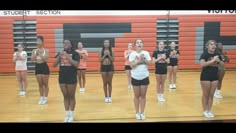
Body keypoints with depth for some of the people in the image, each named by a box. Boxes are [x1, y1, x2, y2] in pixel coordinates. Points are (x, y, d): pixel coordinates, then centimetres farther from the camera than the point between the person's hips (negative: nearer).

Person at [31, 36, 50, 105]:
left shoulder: (46, 50, -5)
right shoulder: (34, 50, 5)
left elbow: (46, 59, -17)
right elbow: (32, 59, -5)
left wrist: (40, 54, -19)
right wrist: (36, 53, -14)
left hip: (44, 67, -4)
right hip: (37, 68, 4)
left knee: (45, 84, 6)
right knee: (40, 84, 12)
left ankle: (45, 98, 17)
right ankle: (41, 98, 24)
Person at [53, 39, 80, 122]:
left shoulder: (75, 53, -6)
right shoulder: (60, 53, 9)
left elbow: (76, 64, -19)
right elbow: (54, 65, 2)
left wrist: (68, 57, -22)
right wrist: (59, 56, -11)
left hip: (72, 78, -4)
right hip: (62, 78, 5)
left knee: (71, 97, 7)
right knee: (65, 97, 12)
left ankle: (71, 114, 19)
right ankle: (67, 114, 22)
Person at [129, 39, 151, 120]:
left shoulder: (146, 53, 1)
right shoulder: (132, 54, -4)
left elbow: (149, 63, -5)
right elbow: (131, 65, -14)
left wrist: (144, 59, -18)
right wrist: (139, 60, -21)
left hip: (145, 77, 1)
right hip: (135, 77, -1)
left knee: (143, 96, 9)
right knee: (137, 96, 8)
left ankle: (142, 112, 20)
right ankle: (137, 113, 20)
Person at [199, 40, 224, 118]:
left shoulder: (217, 55, 7)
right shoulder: (204, 54, -12)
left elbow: (222, 64, 13)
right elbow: (202, 64, -28)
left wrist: (218, 61, -7)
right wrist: (212, 60, -26)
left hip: (215, 77, 5)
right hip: (205, 77, -5)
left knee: (211, 95, 12)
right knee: (205, 94, 6)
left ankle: (209, 110, 25)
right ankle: (205, 111, 20)